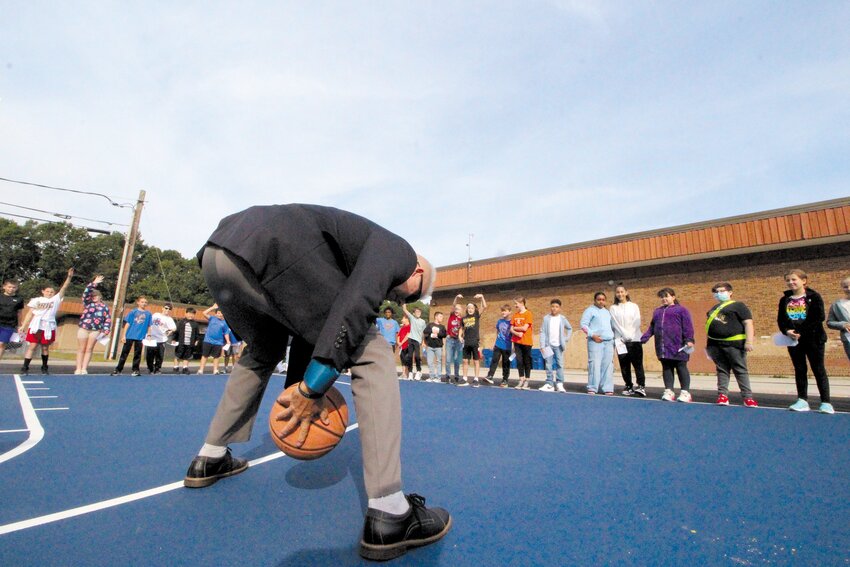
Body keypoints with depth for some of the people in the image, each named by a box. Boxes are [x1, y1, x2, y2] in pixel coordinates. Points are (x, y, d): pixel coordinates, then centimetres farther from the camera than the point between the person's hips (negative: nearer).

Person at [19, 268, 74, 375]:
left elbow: (64, 288, -3)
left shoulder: (56, 299, 9)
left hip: (49, 327, 0)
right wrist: (23, 326, 5)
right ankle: (25, 368, -1)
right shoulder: (36, 300, 11)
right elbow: (30, 314, 12)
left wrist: (69, 277, -15)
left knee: (45, 347, 8)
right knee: (32, 347, -4)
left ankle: (44, 367, 18)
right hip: (36, 326, 0)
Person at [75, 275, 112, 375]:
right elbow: (86, 292, -5)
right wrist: (94, 283, -11)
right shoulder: (88, 303, 9)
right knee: (81, 349, 4)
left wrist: (106, 331, -4)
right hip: (83, 329, 0)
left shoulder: (105, 307, 8)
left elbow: (108, 320, 5)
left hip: (96, 331, 0)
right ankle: (78, 368, 9)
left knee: (89, 350, 2)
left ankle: (84, 368, 7)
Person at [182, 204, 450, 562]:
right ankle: (388, 516, -2)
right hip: (269, 248, -10)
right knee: (372, 357, -3)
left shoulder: (364, 247, 32)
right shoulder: (398, 250, 9)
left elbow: (312, 326, 29)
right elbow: (354, 308, -12)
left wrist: (298, 389, 25)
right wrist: (313, 387, -9)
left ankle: (210, 459, 41)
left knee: (263, 353, 33)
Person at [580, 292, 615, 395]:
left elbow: (612, 326, 29)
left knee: (608, 365, 2)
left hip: (609, 342, 6)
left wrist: (614, 335, 12)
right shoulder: (590, 310, 5)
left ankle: (607, 388, 6)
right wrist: (592, 335, -15)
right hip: (595, 341, -6)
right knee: (595, 364, -10)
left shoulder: (607, 312, 24)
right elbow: (583, 324, -4)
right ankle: (592, 388, -5)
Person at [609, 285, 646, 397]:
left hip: (635, 339, -1)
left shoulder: (634, 306, 10)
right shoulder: (613, 308, 9)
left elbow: (637, 322, 1)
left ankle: (641, 386, -10)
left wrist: (630, 335, -10)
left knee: (638, 363, -8)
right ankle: (629, 387, 8)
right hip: (621, 340, 1)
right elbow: (615, 324, -1)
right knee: (624, 365, 2)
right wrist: (626, 335, -11)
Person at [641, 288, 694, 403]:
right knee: (666, 368, 7)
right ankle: (668, 391, 11)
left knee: (681, 368, 2)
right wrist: (644, 338, 8)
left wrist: (689, 340, -17)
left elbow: (688, 326, -6)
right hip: (662, 347, 5)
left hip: (678, 346, -5)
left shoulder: (681, 310, 3)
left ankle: (685, 392, 8)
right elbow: (652, 327, 19)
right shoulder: (657, 311, 20)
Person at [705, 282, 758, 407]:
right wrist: (708, 344, 22)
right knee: (722, 370, 8)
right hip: (715, 345, 6)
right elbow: (709, 326, 24)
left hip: (734, 344, -5)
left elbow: (748, 323, -8)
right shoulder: (713, 309, 19)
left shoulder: (738, 306, 1)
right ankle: (722, 395, 12)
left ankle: (748, 397, 5)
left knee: (740, 370, 0)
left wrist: (749, 341, -17)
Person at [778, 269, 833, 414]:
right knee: (799, 370, 7)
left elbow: (819, 317, -11)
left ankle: (826, 402, 8)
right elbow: (780, 319, 7)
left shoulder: (814, 297, -3)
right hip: (793, 340, 4)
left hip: (813, 339, -4)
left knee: (818, 370, 1)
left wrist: (801, 332, -18)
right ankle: (802, 401, 12)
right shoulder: (785, 300, 8)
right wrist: (787, 331, -12)